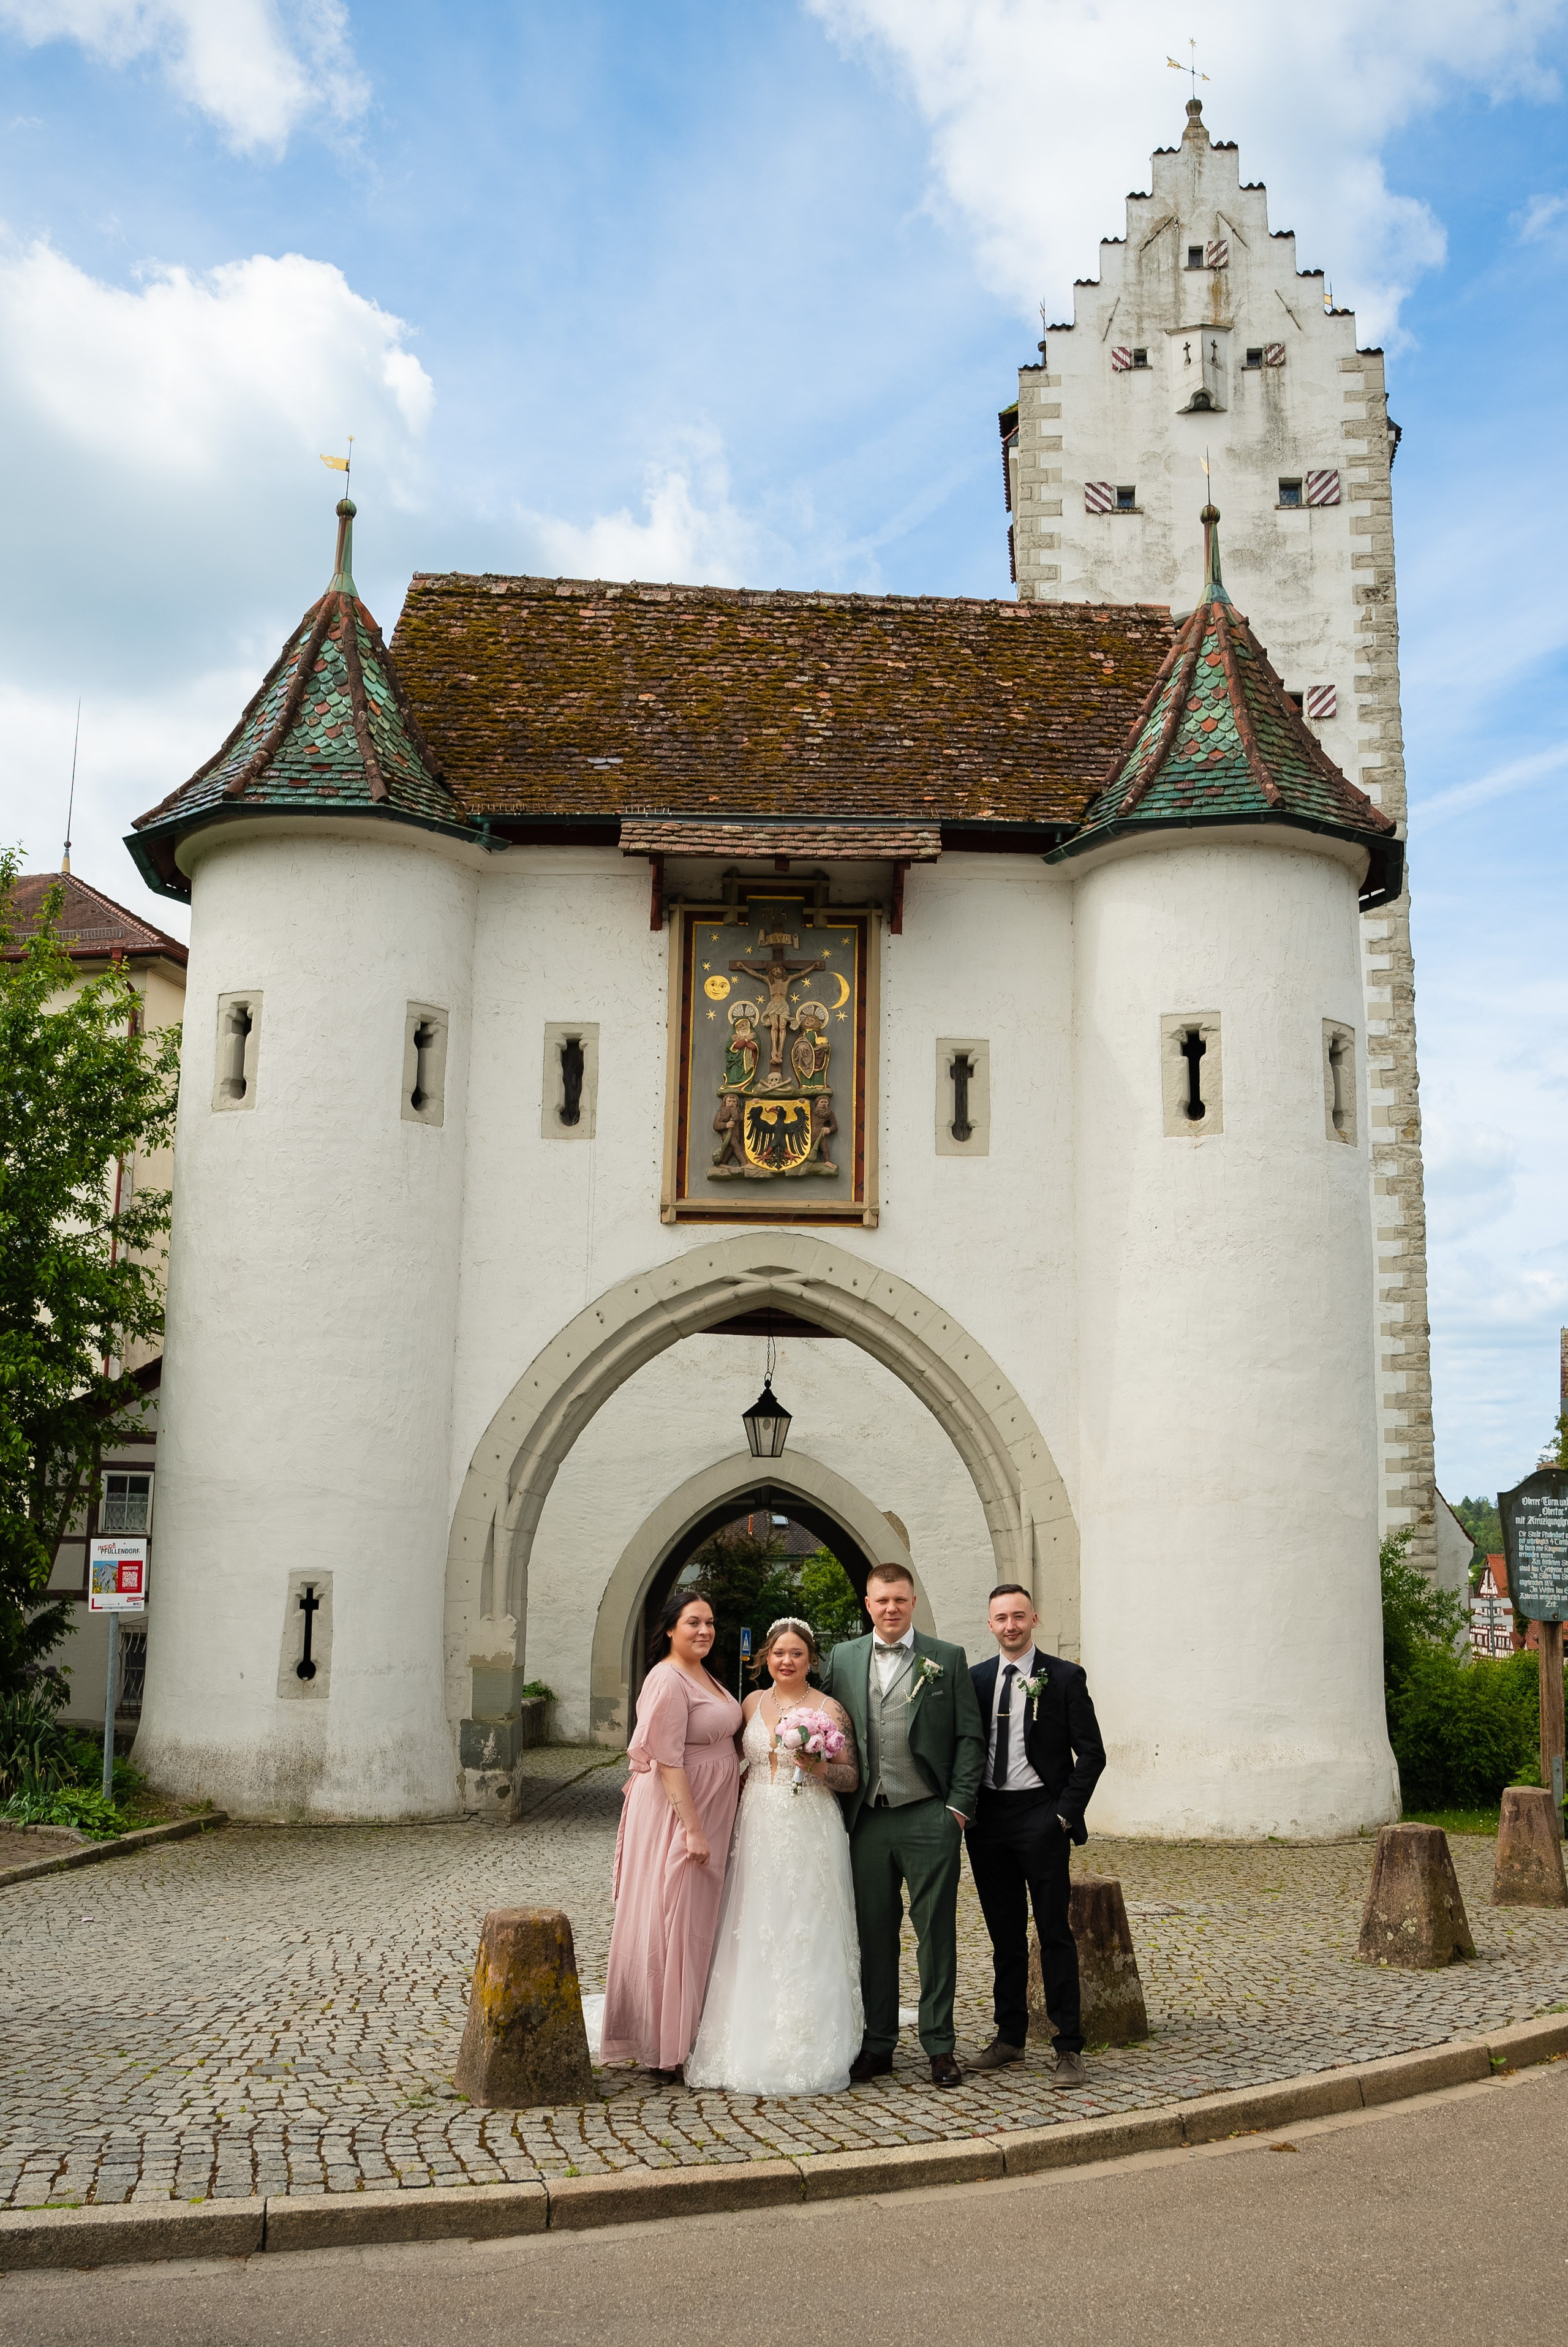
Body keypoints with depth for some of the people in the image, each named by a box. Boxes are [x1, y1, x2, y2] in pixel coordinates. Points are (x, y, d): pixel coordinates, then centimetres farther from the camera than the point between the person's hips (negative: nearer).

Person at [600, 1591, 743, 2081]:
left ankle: (683, 2037, 23)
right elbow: (668, 1762, -22)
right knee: (673, 1924, -4)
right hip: (676, 1815, -9)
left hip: (708, 1814, 10)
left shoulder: (704, 1675, 12)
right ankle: (665, 2050, 4)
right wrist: (693, 1830, -23)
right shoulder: (668, 1681, -17)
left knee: (696, 1924, 14)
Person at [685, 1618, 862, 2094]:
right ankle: (751, 2046, 14)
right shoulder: (753, 1703, 10)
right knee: (753, 1936, 5)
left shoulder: (830, 1709, -3)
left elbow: (851, 1778, -2)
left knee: (804, 1937, -3)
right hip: (757, 1831, 4)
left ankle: (807, 2054, 6)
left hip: (809, 1835, -4)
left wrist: (816, 1766, -19)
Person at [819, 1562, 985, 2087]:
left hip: (929, 1817, -2)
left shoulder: (948, 1660, 3)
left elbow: (970, 1738, 2)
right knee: (873, 1934, 7)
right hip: (866, 1820, 2)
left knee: (936, 1930, 2)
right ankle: (877, 2045, 18)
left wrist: (959, 1806, -5)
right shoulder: (842, 1660, 9)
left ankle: (939, 2045, 13)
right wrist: (835, 1810, 4)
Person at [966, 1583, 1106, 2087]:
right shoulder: (975, 1679, 8)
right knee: (1005, 1934, 12)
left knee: (1054, 1931, -3)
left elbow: (1091, 1753, -2)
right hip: (987, 1818, 4)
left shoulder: (1064, 1678, -2)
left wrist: (1066, 1813, -9)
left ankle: (1069, 2049, 2)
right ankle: (1009, 2036, 22)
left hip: (1040, 1815, -4)